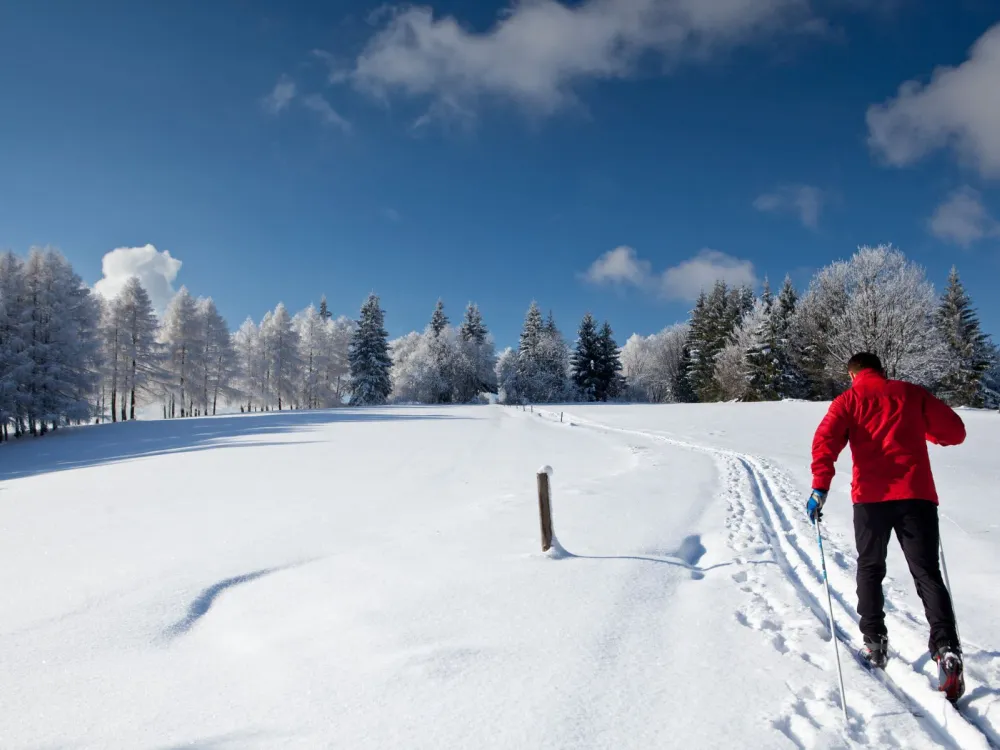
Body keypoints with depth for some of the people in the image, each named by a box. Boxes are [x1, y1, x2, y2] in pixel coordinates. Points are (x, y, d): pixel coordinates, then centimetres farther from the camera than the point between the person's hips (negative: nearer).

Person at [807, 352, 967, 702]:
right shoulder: (912, 393, 13)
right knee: (927, 573, 4)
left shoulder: (849, 399, 7)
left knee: (870, 569, 17)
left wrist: (820, 488, -14)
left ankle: (874, 643, 18)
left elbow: (826, 440, -9)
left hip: (872, 496, -1)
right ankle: (947, 649, -13)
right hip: (917, 493, 1)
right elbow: (955, 432, 14)